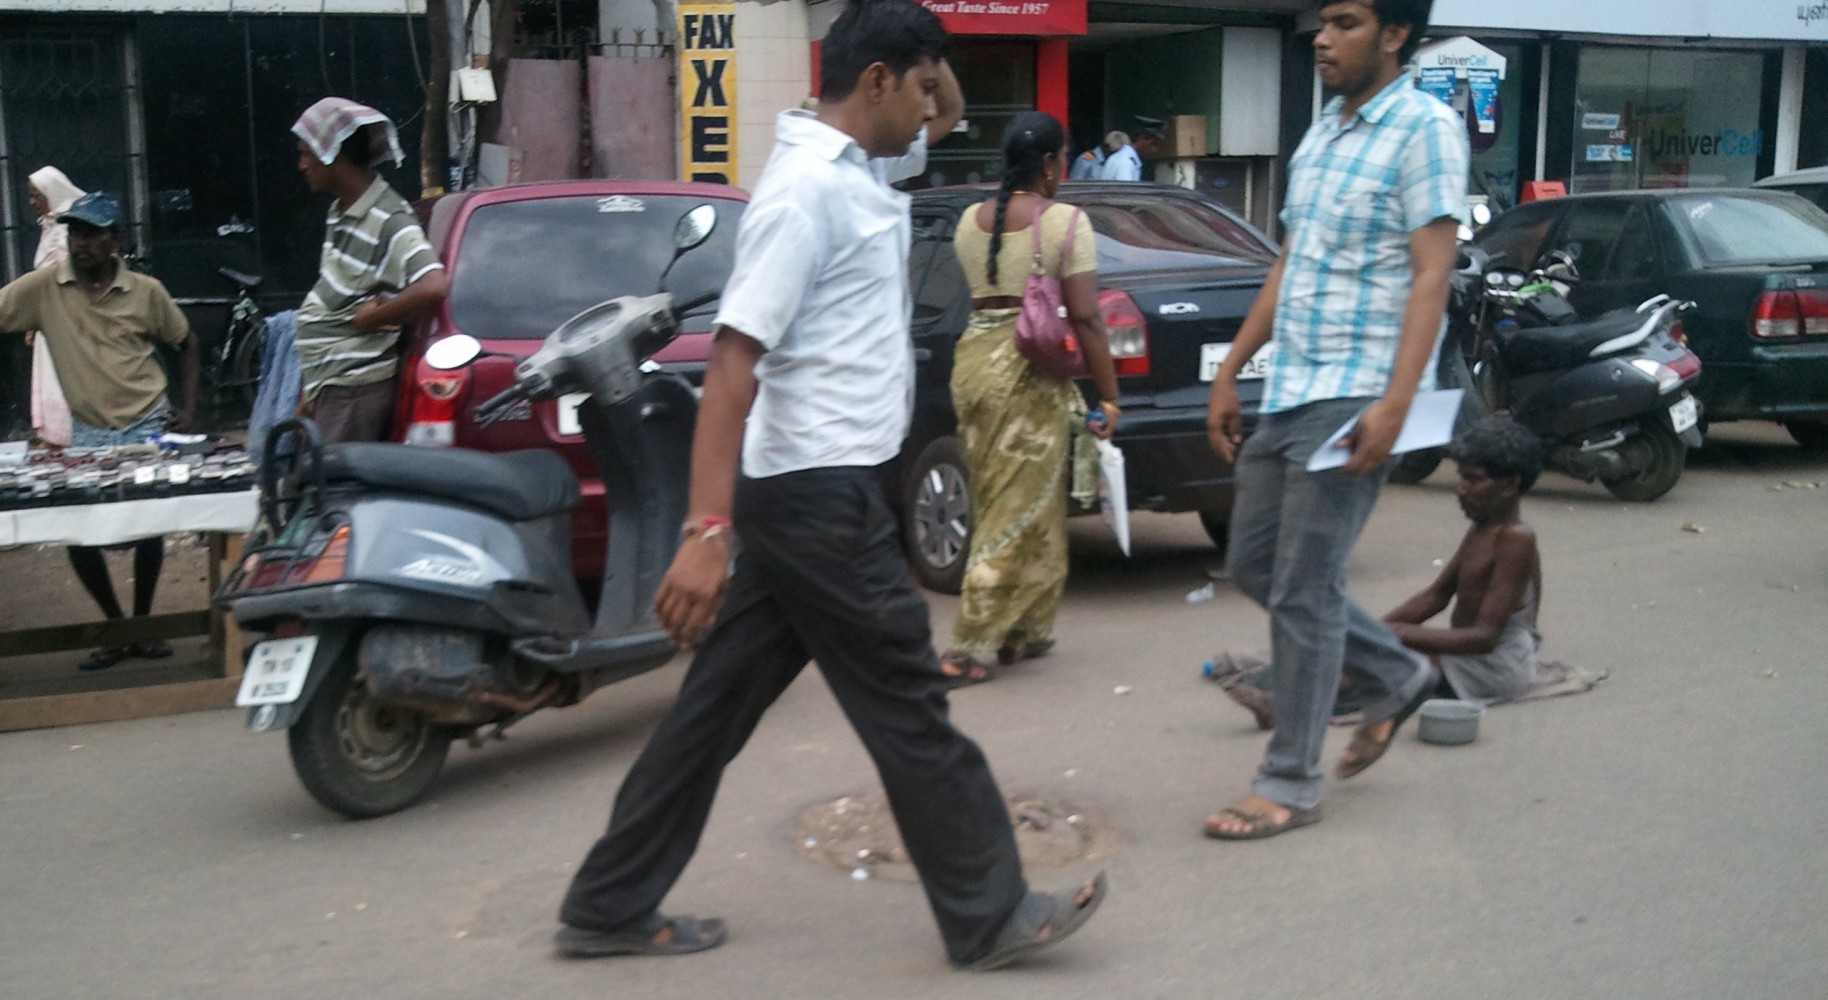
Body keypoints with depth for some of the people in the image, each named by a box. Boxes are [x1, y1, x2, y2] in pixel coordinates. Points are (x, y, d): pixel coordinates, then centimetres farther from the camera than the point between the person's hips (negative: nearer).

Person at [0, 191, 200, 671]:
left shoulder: (146, 291, -2)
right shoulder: (44, 286, -4)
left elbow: (186, 344, 11)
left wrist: (188, 407, 3)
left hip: (148, 427, -1)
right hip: (88, 432, 1)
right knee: (79, 534, -3)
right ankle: (116, 628, 17)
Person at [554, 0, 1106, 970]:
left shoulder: (858, 165, 12)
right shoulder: (807, 190, -17)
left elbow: (953, 115, 31)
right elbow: (733, 358, -23)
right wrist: (708, 530, -28)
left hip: (812, 488, 10)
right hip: (820, 492, -10)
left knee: (722, 698, 13)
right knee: (906, 707, 1)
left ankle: (611, 906, 21)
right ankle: (990, 915, 15)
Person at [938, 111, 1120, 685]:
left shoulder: (970, 221, 9)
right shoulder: (1066, 222, -8)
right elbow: (1085, 317, -12)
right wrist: (1109, 398, -7)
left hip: (974, 358, 6)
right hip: (1032, 376, -6)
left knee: (996, 506, 15)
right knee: (1021, 513, 1)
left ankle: (1021, 634, 24)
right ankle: (967, 651, -1)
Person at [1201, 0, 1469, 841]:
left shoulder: (1425, 128, -8)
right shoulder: (1320, 132, 16)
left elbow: (1432, 274, -14)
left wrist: (1395, 402, -23)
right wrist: (1230, 372, 17)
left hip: (1351, 397, -9)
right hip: (1288, 392, 9)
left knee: (1304, 590, -5)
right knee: (1254, 565, 13)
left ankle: (1290, 785, 7)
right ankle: (1397, 676, 30)